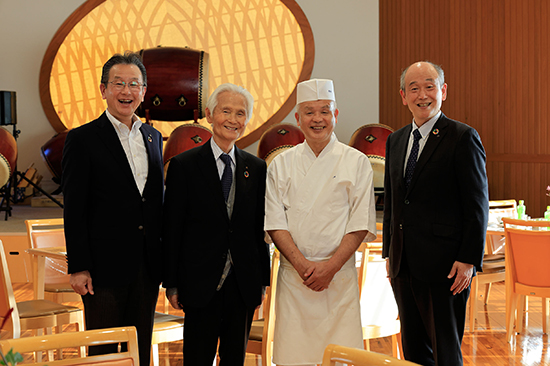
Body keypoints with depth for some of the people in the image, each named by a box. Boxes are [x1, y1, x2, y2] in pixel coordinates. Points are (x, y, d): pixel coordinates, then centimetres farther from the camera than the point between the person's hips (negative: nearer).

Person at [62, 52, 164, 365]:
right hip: (106, 265, -5)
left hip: (148, 264, 5)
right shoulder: (83, 139, -6)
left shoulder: (153, 137, 12)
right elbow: (74, 210, -8)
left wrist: (162, 256, 11)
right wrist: (79, 267, -13)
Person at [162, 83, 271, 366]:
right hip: (201, 284, -3)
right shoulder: (184, 165, -3)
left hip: (244, 286, 3)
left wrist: (263, 280, 8)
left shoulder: (256, 168, 7)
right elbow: (171, 230, -3)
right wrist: (171, 284, -5)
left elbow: (260, 228, 9)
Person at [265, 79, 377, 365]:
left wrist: (330, 267, -11)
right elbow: (275, 222, 2)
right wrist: (302, 264, -10)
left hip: (339, 275, -1)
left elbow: (361, 223, -1)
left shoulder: (356, 162, 3)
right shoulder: (282, 164, 7)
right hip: (293, 275, 1)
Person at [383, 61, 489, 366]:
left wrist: (469, 260, -15)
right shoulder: (395, 140, 14)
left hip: (444, 266, -6)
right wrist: (389, 252, 16)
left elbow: (477, 206, -10)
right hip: (403, 266, 7)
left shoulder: (463, 138, -7)